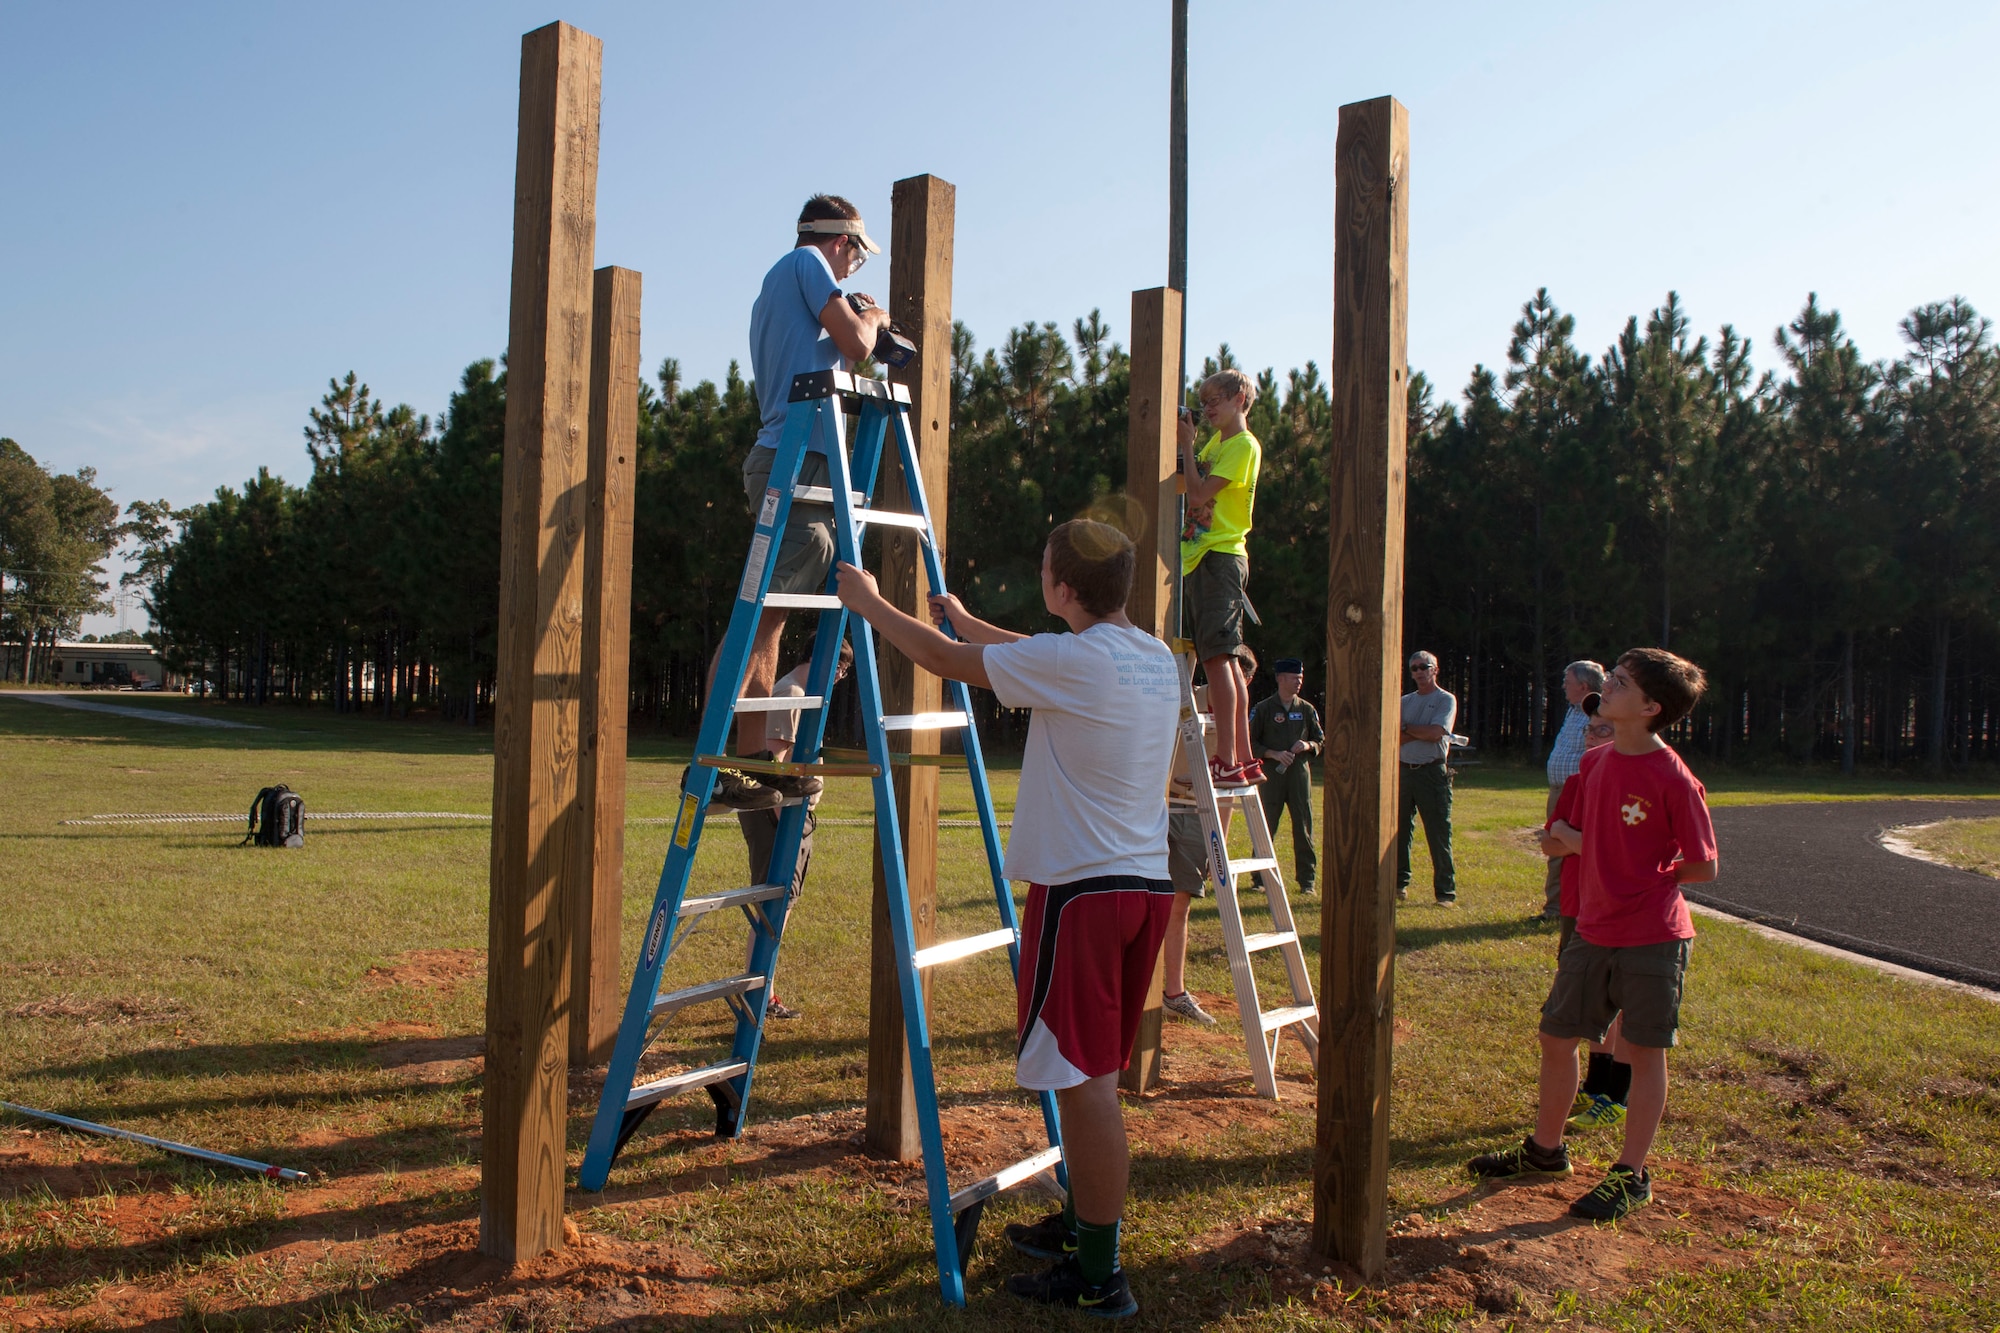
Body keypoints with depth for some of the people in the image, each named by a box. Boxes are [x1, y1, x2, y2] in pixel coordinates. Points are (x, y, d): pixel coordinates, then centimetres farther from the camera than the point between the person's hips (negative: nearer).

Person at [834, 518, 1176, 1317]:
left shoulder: (1070, 662, -16)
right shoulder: (1157, 660, 9)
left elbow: (945, 661, -4)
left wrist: (868, 603, 11)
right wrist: (967, 620, 36)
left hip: (1082, 890, -9)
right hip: (1146, 885, 9)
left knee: (1085, 1078, -3)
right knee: (1094, 1073, 19)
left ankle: (1099, 1276, 4)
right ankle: (1081, 1225, 32)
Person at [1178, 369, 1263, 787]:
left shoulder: (1243, 445, -7)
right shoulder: (1216, 442, 20)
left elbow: (1200, 492, -15)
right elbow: (1191, 489, 15)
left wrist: (1187, 445, -7)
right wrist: (1186, 443, 6)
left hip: (1219, 556, -9)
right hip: (1199, 555, 9)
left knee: (1216, 656, -14)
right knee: (1225, 658, 9)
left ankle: (1227, 760, -15)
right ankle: (1245, 759, 13)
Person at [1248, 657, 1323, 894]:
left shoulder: (1307, 710, 10)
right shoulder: (1263, 709, 1)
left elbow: (1321, 740, 17)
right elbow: (1250, 742, 1)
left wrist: (1308, 745, -5)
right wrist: (1274, 754, -12)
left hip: (1300, 772, 2)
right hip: (1272, 773, -2)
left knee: (1303, 827, 1)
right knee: (1266, 828, 0)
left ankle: (1307, 880, 8)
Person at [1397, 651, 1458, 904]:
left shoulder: (1445, 700, 0)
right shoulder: (1404, 701, 14)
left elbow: (1435, 732, -14)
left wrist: (1405, 727, -3)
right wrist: (1422, 732, -10)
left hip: (1432, 772, -5)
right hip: (1404, 770, 5)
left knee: (1439, 834, -5)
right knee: (1399, 831, 8)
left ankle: (1445, 891, -1)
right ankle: (1399, 883, 18)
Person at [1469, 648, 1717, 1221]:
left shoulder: (1675, 780, -16)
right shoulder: (1595, 762, 4)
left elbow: (1705, 867, -10)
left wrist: (1644, 879, -5)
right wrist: (1567, 836, -6)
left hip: (1653, 937, -7)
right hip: (1593, 931, 7)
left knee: (1644, 1052, 6)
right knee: (1556, 1037, 14)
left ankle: (1631, 1174, 19)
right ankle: (1545, 1150, 31)